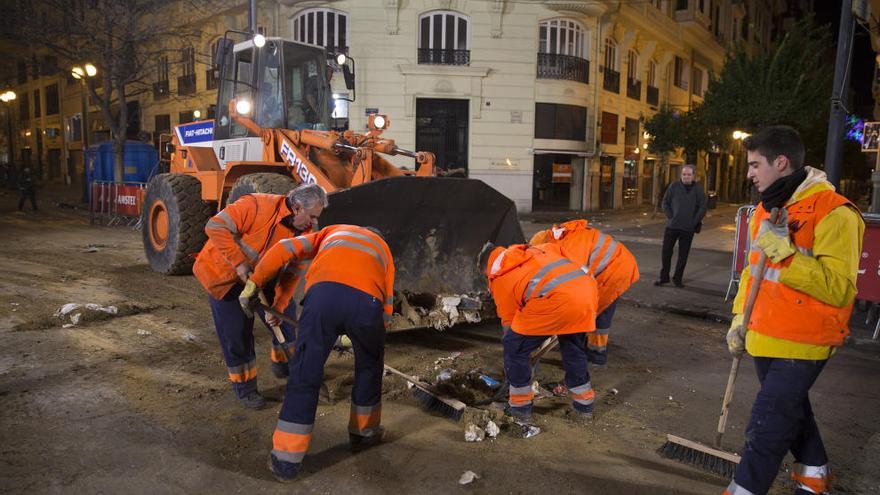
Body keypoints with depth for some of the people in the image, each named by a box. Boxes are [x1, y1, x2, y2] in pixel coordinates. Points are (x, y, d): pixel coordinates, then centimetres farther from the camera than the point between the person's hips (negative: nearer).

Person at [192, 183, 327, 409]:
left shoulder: (303, 231, -13)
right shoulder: (257, 206, -31)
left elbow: (290, 273, -14)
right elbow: (216, 227, -32)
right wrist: (239, 263, -34)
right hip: (223, 274, -5)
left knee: (285, 317, 7)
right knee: (237, 333, -2)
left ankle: (282, 365, 36)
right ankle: (244, 388, 18)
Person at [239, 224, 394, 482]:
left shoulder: (332, 232, 41)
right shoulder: (384, 253, 40)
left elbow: (285, 249, 27)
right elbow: (385, 311, 31)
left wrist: (254, 284, 33)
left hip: (323, 294, 0)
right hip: (366, 302, 1)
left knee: (304, 377, 12)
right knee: (369, 368, 28)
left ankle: (286, 460, 18)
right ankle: (363, 432, 43)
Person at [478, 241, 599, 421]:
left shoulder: (499, 277, 16)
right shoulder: (533, 250, 33)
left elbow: (509, 321, 20)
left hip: (556, 299, -7)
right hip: (588, 287, 7)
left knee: (514, 347, 13)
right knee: (574, 346, 30)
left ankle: (520, 406, 23)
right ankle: (584, 403, 39)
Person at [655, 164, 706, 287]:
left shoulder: (698, 189, 1)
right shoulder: (674, 186, 2)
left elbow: (702, 208, 2)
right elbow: (665, 203, 6)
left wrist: (694, 222, -5)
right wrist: (670, 216, -4)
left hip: (688, 228, 0)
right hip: (672, 226, 1)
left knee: (683, 255, 6)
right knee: (666, 252, 3)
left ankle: (678, 278, 17)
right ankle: (664, 277, 14)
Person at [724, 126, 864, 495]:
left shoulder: (833, 212, -17)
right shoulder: (767, 209, 8)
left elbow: (839, 289, -24)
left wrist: (786, 253, -31)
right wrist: (740, 318, 12)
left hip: (802, 344, -8)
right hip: (764, 338, 8)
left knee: (766, 427, -5)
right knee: (790, 409, 25)